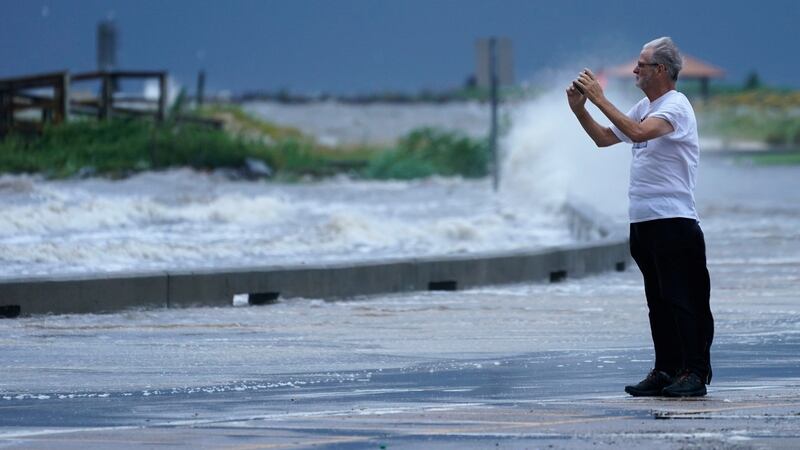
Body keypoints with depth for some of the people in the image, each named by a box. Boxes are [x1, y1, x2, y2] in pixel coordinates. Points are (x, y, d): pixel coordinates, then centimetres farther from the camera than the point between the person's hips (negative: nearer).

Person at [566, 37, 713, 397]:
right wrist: (579, 108, 9)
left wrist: (598, 98, -23)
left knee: (683, 299, -9)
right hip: (642, 221, 9)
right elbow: (604, 138, 24)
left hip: (674, 221, -9)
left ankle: (695, 372, -9)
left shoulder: (675, 106, -12)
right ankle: (666, 371, 15)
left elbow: (637, 132, -28)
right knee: (658, 301, 11)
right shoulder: (644, 107, 18)